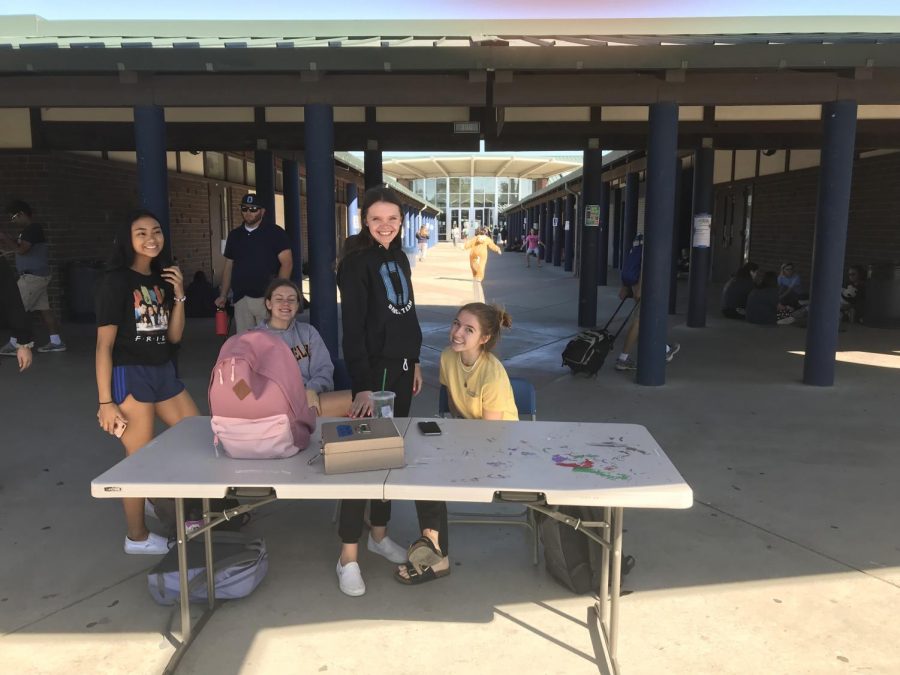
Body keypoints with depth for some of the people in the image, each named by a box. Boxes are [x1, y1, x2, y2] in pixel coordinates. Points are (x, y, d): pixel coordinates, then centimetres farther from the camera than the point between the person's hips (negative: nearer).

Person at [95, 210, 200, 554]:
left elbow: (174, 336, 10)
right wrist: (105, 402, -16)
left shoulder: (162, 279, 10)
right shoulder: (116, 281, -10)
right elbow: (104, 345, -13)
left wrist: (179, 296, -3)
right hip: (130, 375, -8)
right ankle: (137, 537, 17)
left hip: (163, 372, 8)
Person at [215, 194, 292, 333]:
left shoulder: (274, 232, 0)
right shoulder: (234, 235, 16)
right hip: (240, 298, 5)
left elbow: (287, 263, -7)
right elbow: (228, 266, 20)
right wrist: (223, 295, 13)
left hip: (266, 297, -5)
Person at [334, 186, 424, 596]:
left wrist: (414, 361, 16)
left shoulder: (399, 258, 11)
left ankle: (379, 534, 29)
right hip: (373, 369, -8)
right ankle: (348, 557, 6)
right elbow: (353, 329, -20)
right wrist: (362, 385, -26)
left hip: (400, 366, 8)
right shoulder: (356, 262, -13)